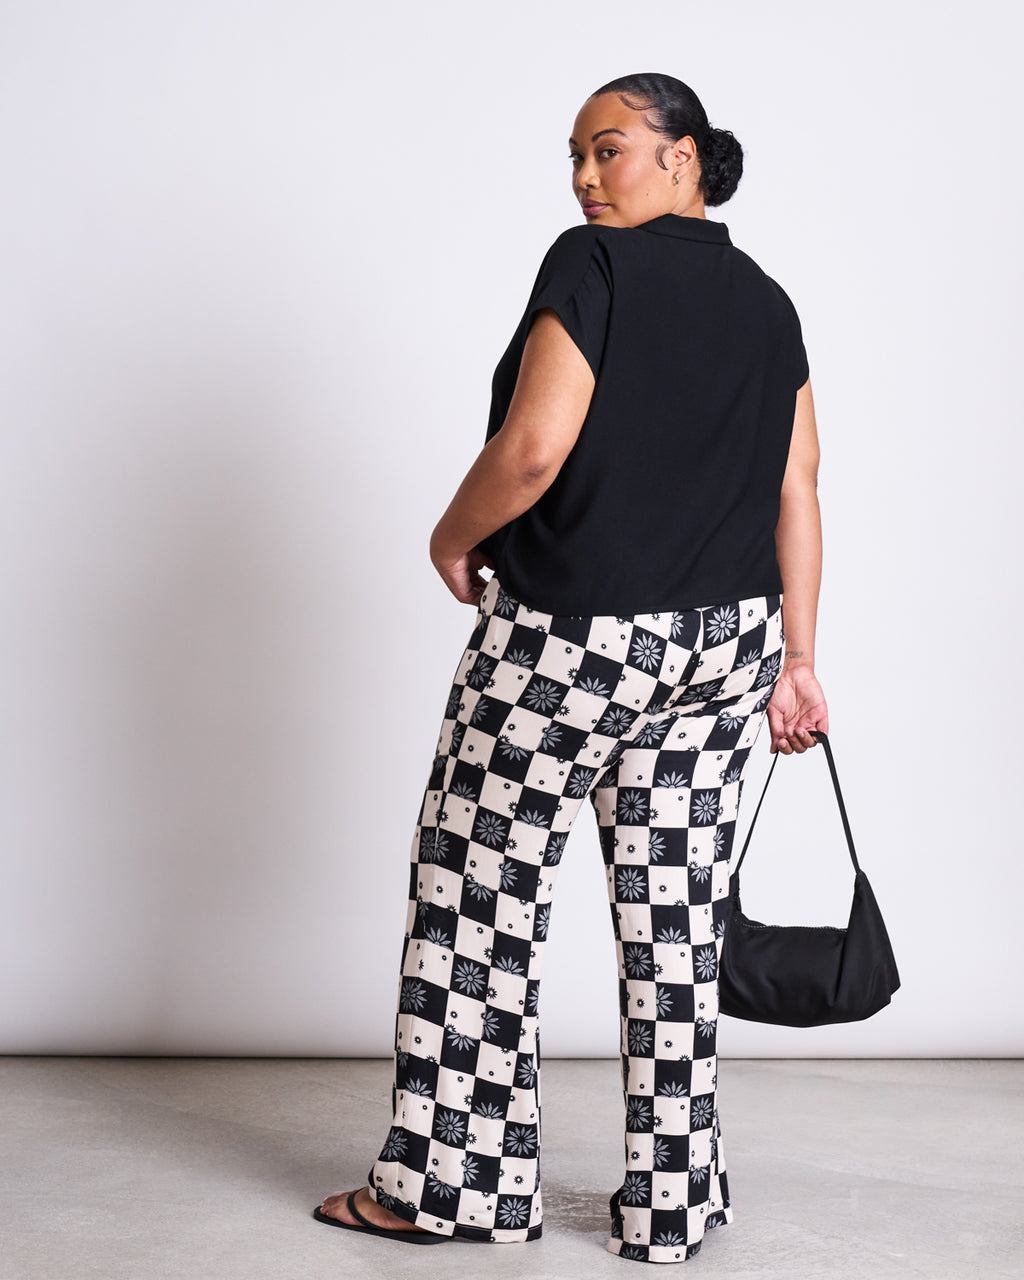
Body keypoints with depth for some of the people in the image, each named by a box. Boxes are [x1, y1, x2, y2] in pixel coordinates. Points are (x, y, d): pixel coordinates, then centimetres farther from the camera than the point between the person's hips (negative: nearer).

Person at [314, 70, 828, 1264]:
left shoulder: (594, 266, -10)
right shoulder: (768, 304, 10)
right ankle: (671, 1204, 16)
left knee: (480, 897, 7)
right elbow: (796, 494, 8)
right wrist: (794, 660, 10)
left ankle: (451, 1178, 16)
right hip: (723, 642, 7)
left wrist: (453, 540, -2)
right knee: (675, 920, 9)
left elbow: (534, 449, -19)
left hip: (567, 638, -6)